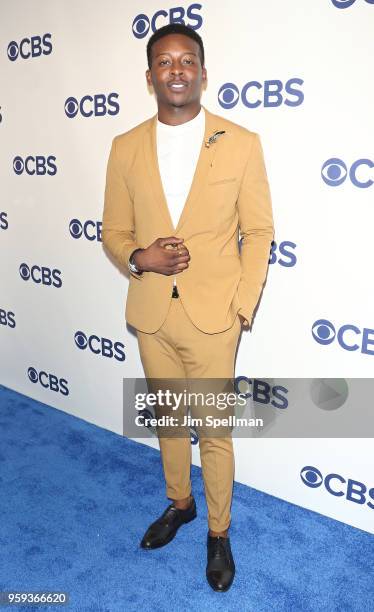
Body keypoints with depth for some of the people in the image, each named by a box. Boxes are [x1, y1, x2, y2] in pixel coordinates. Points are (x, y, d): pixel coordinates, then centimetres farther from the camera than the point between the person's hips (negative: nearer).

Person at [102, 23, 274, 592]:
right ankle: (179, 503, 46)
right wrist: (138, 258, -14)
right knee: (168, 420, 20)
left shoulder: (241, 143, -5)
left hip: (213, 316, -3)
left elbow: (259, 231, -1)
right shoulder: (125, 148, 2)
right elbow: (113, 230, 7)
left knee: (214, 431, 8)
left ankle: (218, 531, 33)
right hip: (151, 315, 3)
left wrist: (243, 306, -8)